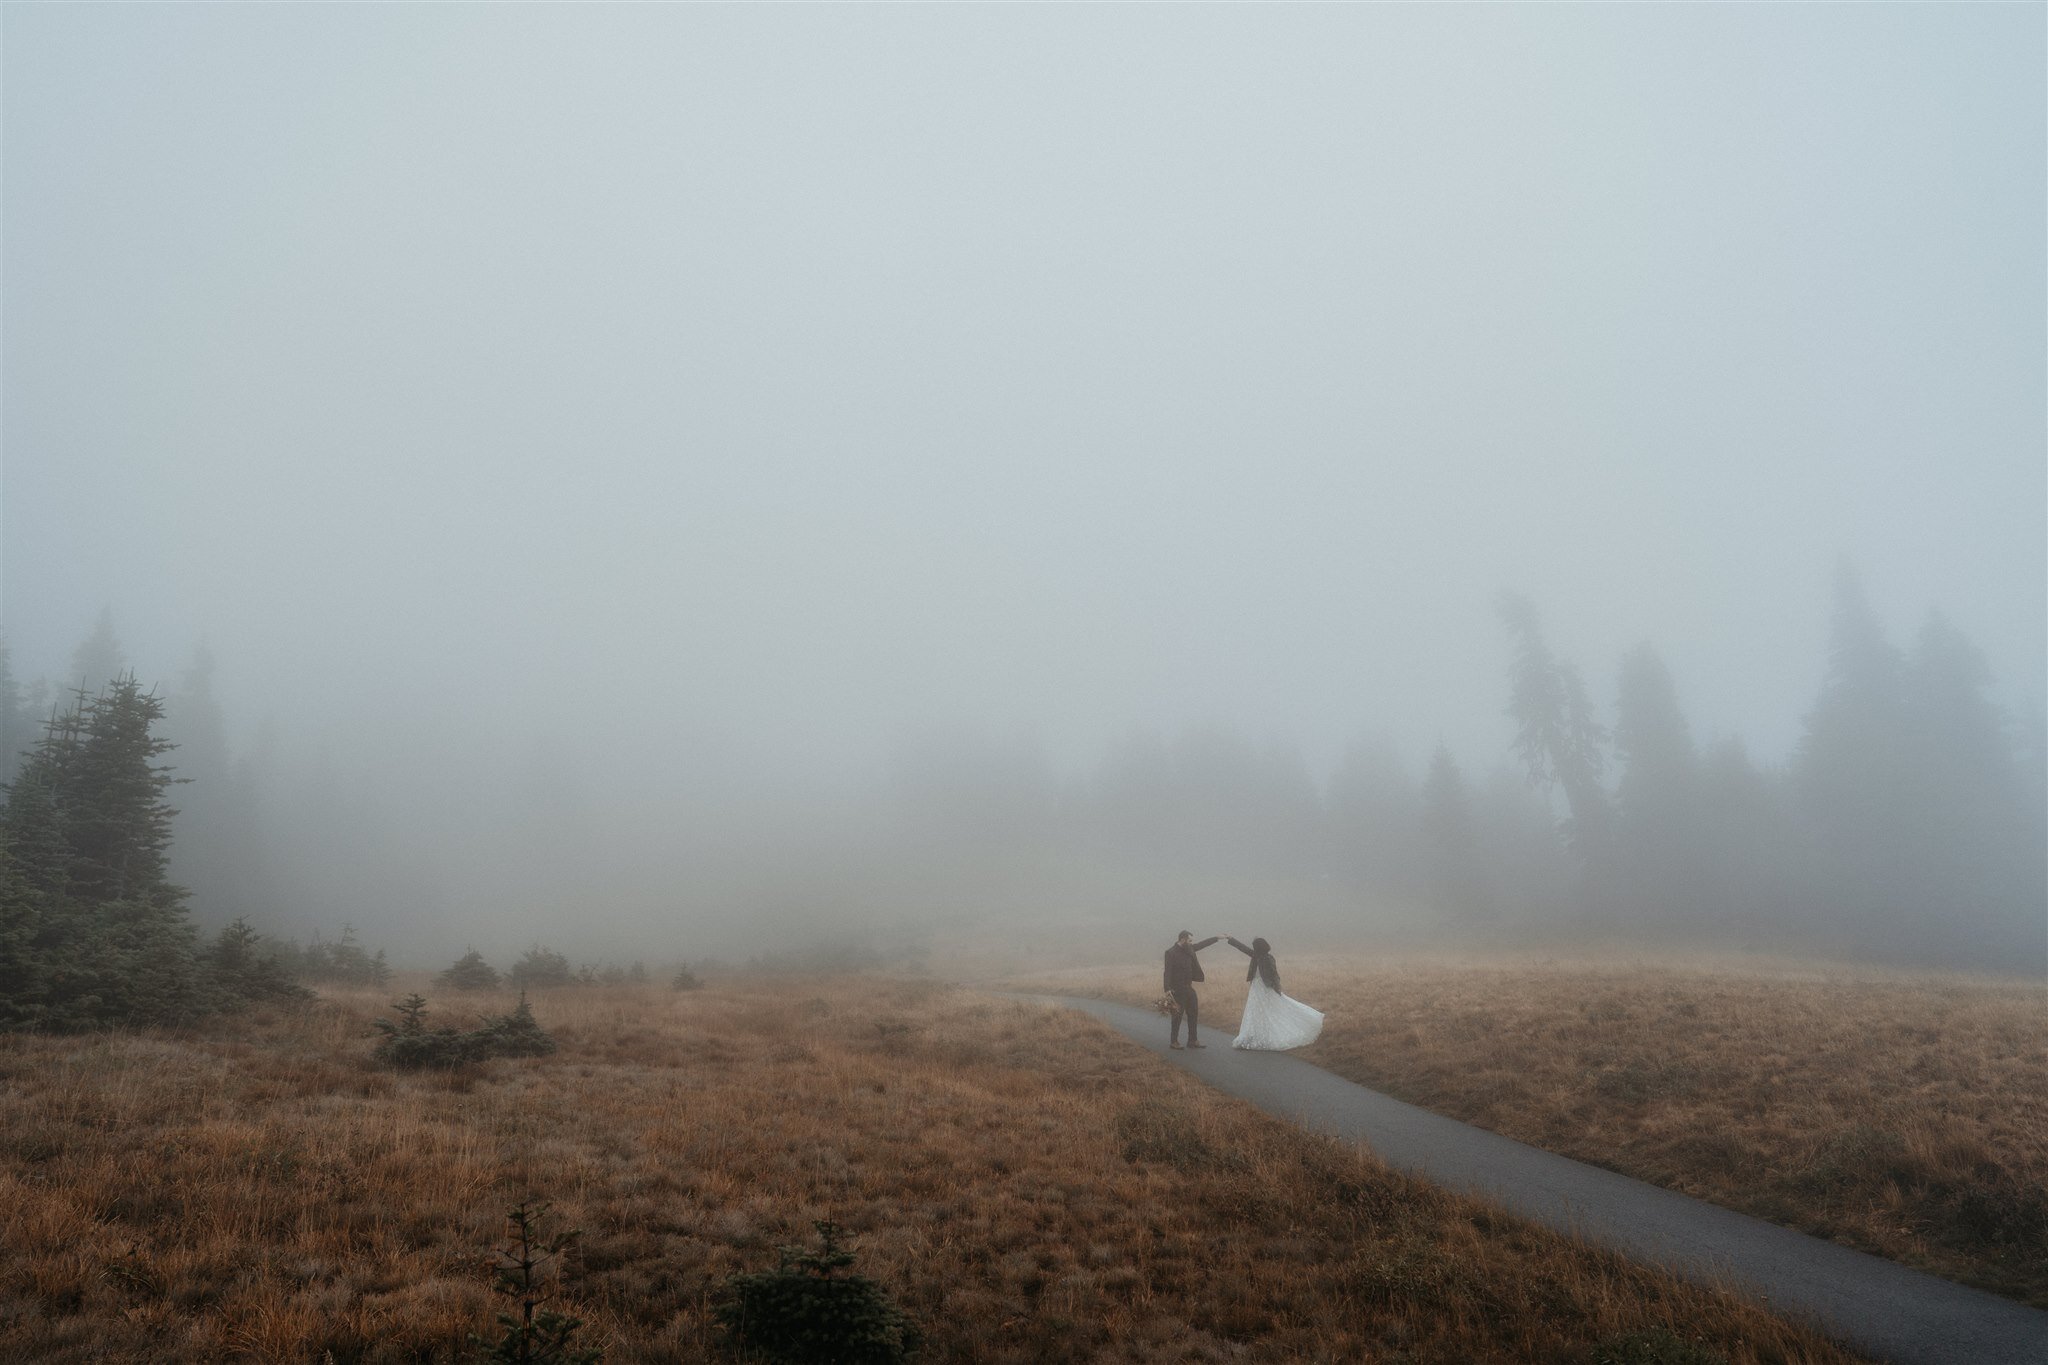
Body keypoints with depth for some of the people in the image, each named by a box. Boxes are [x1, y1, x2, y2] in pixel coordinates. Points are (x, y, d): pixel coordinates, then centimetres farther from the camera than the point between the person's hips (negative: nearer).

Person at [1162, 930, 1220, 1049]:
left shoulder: (1189, 949, 7)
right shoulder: (1171, 953, -15)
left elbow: (1202, 944, 20)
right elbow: (1168, 971, -19)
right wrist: (1168, 989, -26)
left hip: (1188, 987, 8)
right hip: (1177, 989, -8)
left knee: (1193, 1013, 10)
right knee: (1177, 1015, -3)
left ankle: (1192, 1041, 18)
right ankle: (1174, 1042, 7)